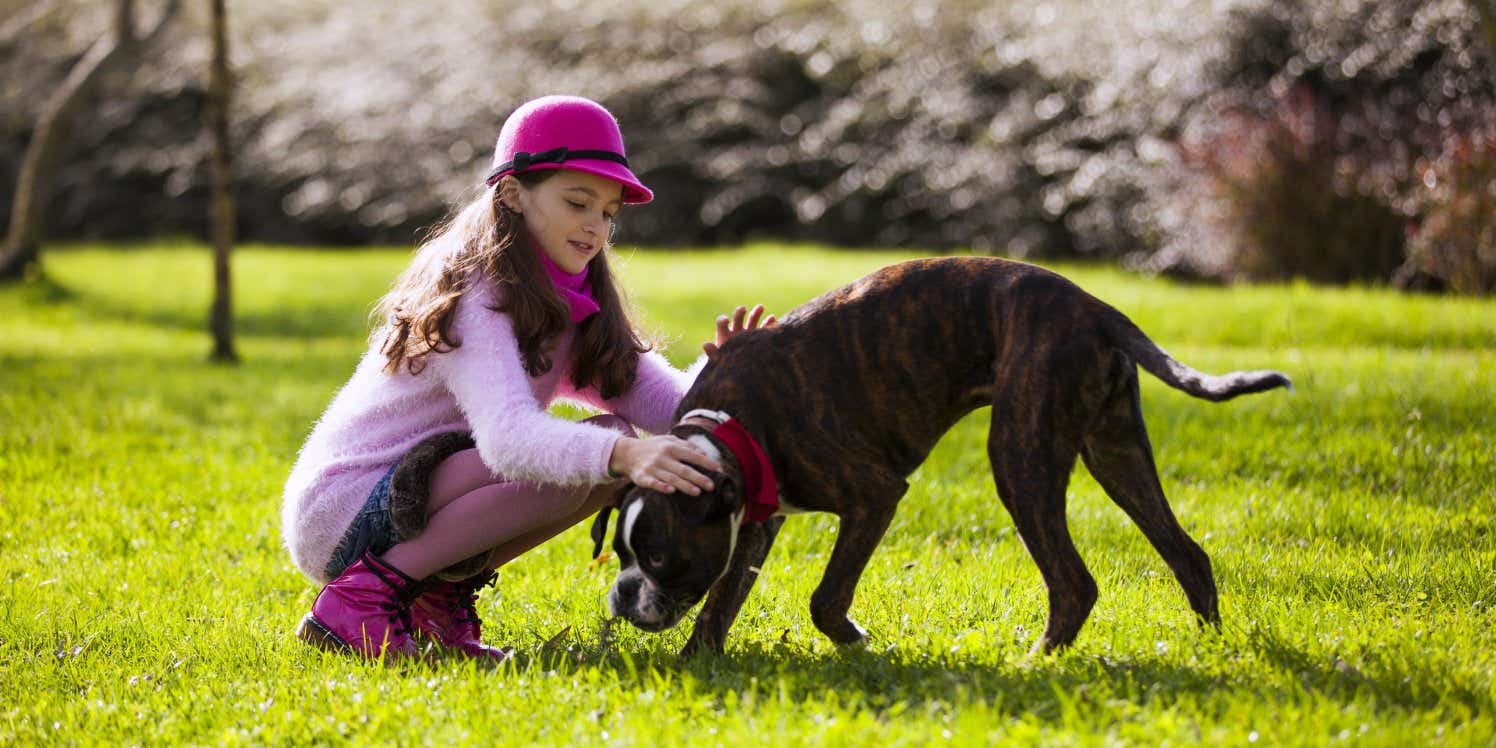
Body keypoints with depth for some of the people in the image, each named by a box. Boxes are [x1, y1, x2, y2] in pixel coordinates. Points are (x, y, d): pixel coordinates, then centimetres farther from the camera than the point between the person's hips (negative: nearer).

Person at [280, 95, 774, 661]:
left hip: (412, 498, 9)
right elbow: (509, 435, -37)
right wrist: (624, 454, -53)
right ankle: (362, 595, -17)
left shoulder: (570, 308, 8)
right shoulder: (473, 296, -19)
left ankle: (441, 592, 2)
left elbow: (663, 404, -2)